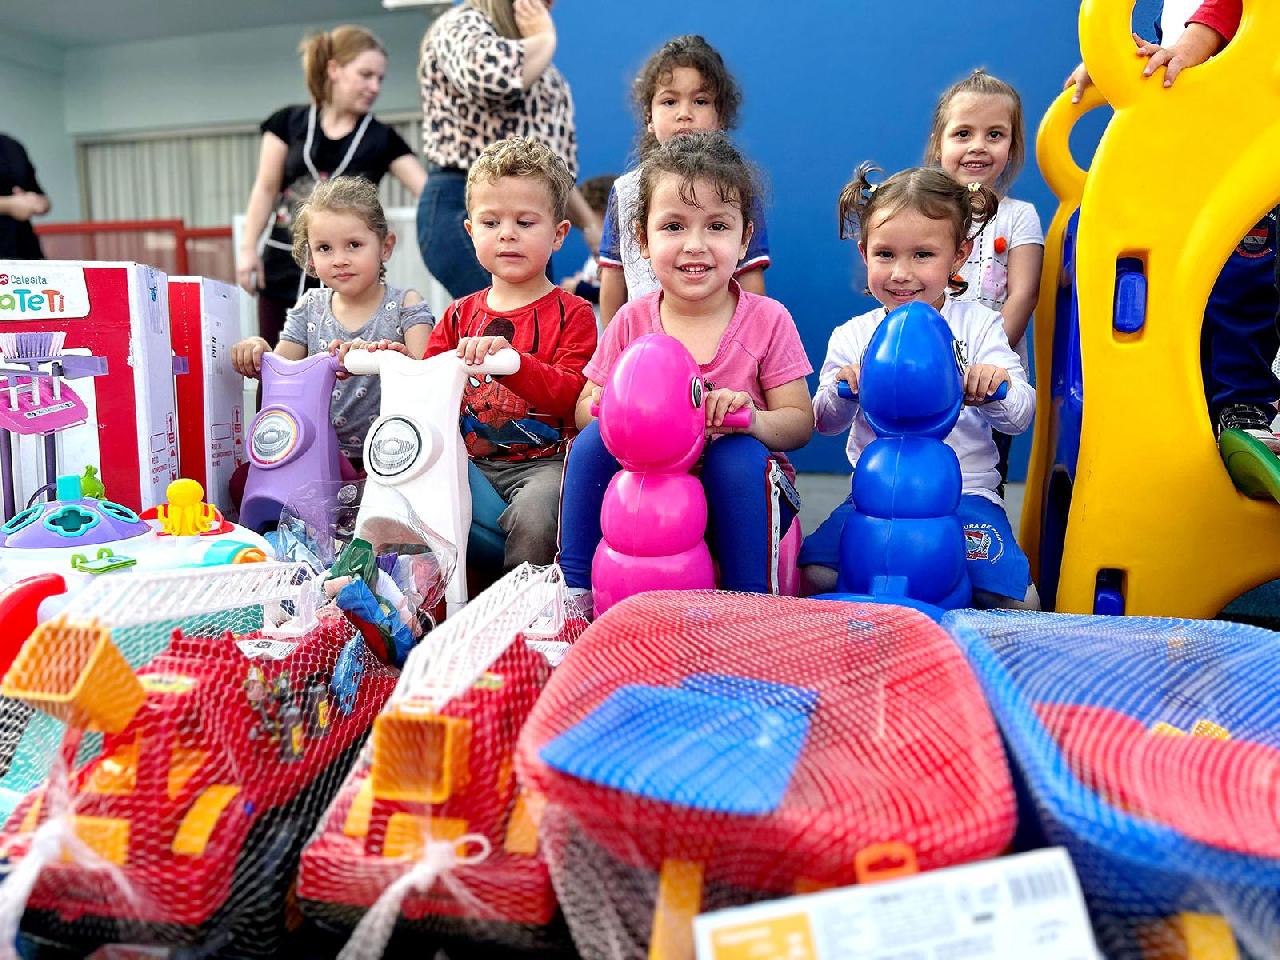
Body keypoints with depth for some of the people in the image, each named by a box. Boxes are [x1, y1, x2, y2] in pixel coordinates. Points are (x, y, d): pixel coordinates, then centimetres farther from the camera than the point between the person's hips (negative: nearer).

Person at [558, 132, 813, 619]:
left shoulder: (768, 321, -8)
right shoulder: (631, 322, -2)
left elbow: (799, 422, -9)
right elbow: (584, 408, 3)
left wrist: (753, 421, -31)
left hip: (737, 489, -2)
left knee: (739, 455, -33)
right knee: (592, 440, -20)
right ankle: (575, 594, -10)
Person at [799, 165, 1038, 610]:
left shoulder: (979, 326, 3)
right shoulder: (851, 337, 6)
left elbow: (1020, 415, -3)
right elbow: (825, 422, 4)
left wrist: (993, 389, -27)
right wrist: (843, 392, -19)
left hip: (963, 492, -1)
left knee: (1017, 599, -20)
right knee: (815, 574, -20)